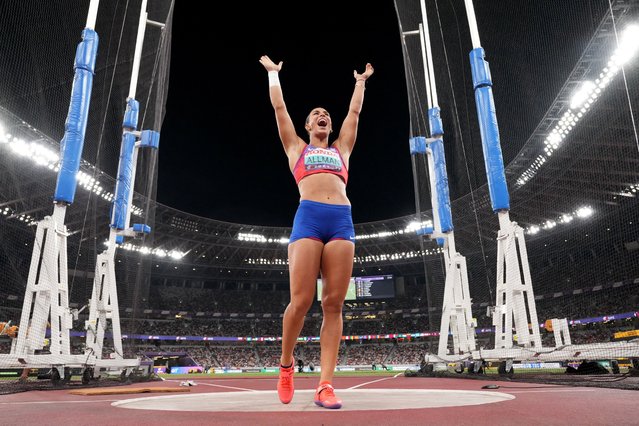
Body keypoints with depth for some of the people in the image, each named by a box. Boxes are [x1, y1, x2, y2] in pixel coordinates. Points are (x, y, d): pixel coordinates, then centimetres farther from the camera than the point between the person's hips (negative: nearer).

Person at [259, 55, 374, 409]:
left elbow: (355, 111, 38)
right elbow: (279, 107, 31)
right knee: (300, 302, -10)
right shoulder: (296, 147, 25)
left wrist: (360, 82, 50)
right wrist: (273, 73, 44)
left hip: (342, 220, 2)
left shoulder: (341, 149, 30)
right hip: (308, 218, -2)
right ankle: (286, 365, 16)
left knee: (333, 304, -6)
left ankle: (325, 385, -5)